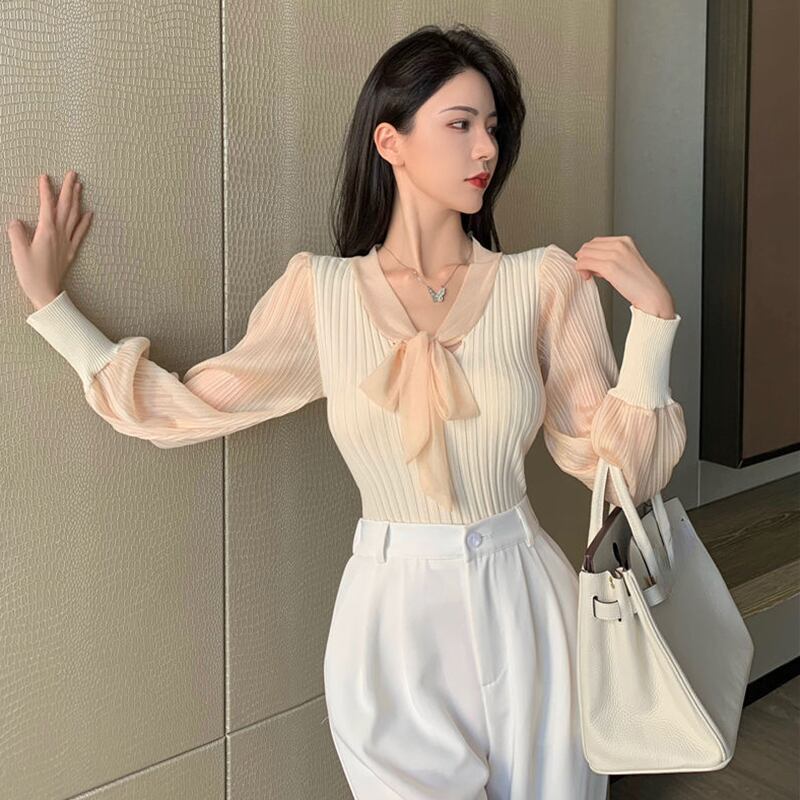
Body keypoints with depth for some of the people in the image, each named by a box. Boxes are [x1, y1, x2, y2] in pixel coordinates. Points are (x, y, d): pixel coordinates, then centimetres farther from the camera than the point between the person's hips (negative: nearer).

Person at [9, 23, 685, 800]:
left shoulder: (543, 281, -4)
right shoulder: (321, 290, -3)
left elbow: (617, 461, -2)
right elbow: (185, 408, -1)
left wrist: (652, 312, -13)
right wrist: (49, 304, 5)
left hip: (522, 608, 1)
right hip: (391, 614, -1)